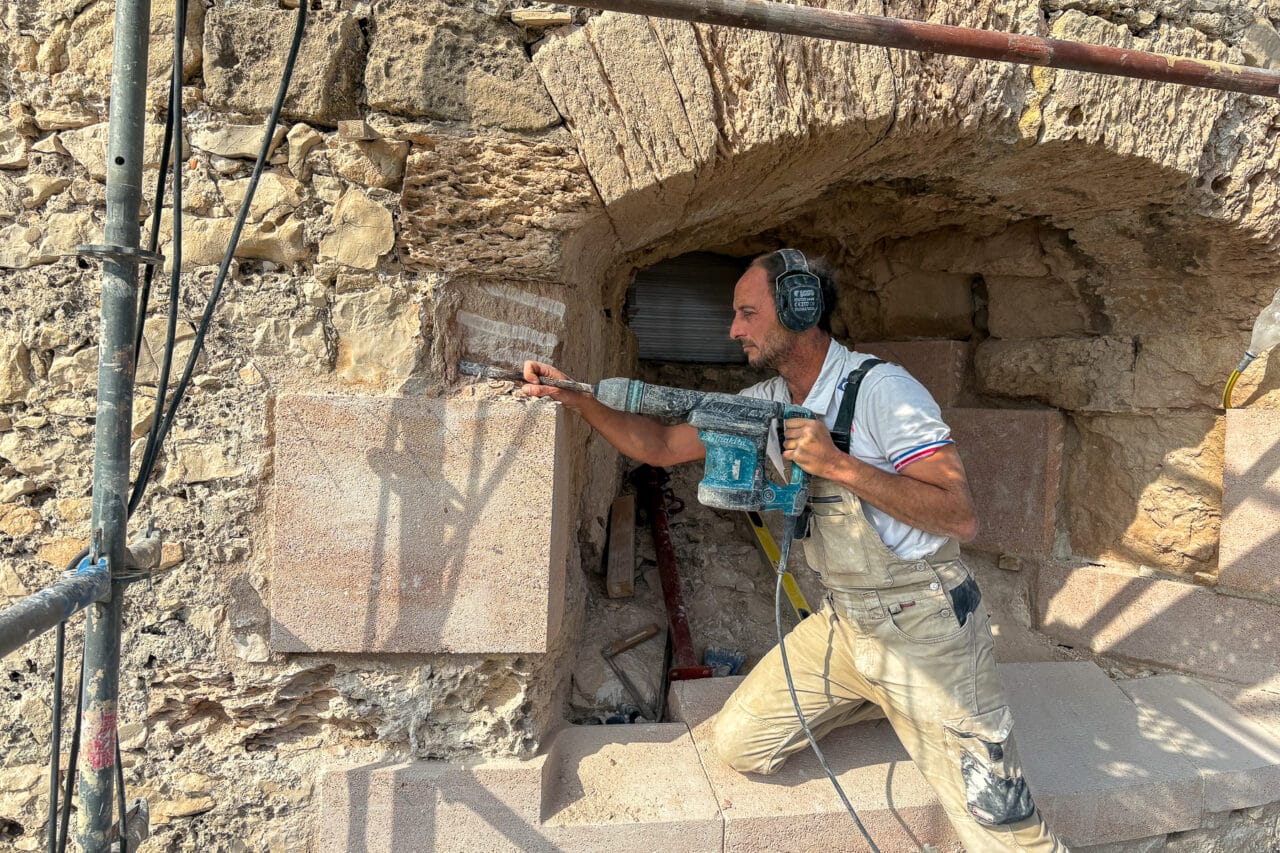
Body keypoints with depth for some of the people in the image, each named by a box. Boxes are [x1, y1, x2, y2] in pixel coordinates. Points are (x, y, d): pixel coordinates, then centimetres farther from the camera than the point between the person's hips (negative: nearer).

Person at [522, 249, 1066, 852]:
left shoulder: (880, 389, -18)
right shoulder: (767, 402, 3)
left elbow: (961, 518, -23)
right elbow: (662, 446, 3)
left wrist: (839, 466, -29)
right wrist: (577, 397, -8)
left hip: (923, 625, -6)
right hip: (843, 619, 6)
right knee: (738, 746, 6)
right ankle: (877, 696, 23)